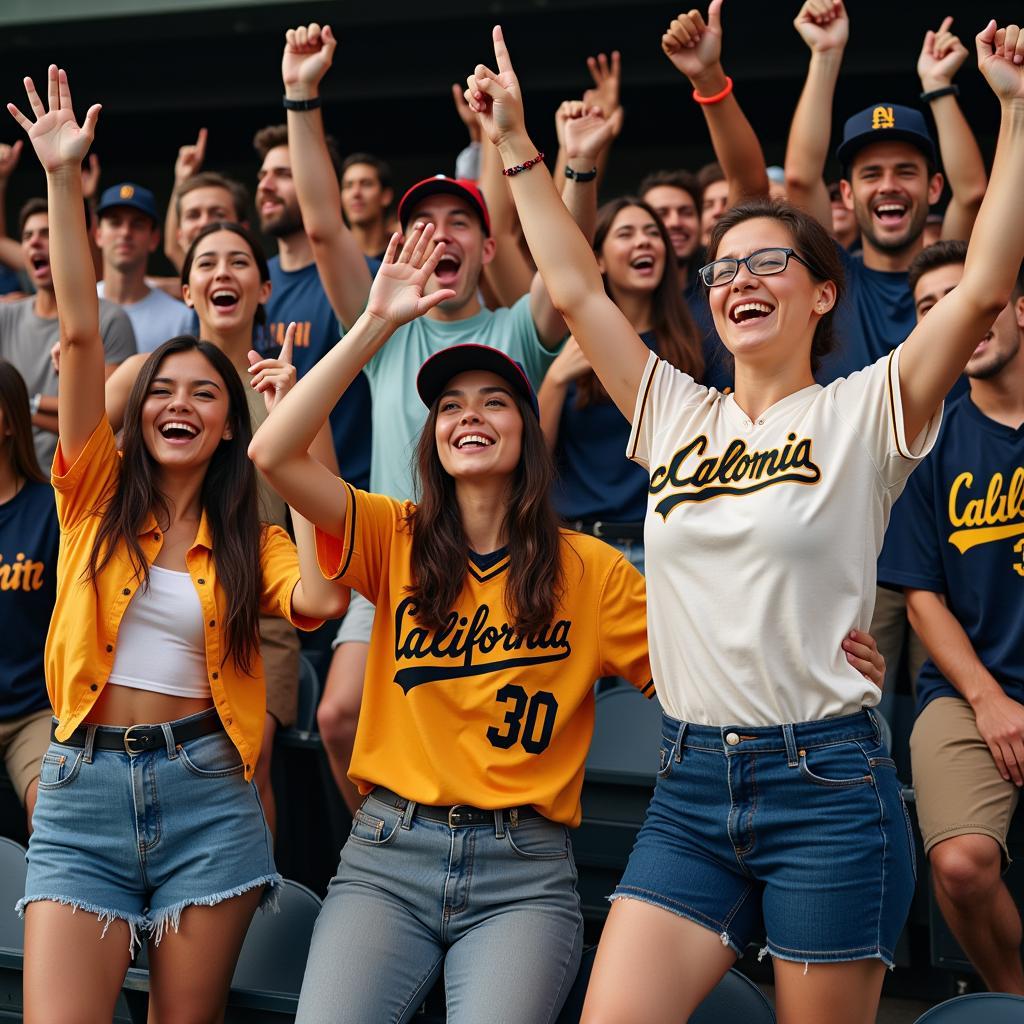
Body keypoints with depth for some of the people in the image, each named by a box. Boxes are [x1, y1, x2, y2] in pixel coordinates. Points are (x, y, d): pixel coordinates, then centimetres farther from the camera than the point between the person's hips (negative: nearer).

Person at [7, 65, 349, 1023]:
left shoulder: (247, 540, 7)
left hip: (203, 788, 1)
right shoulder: (97, 494, 5)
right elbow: (79, 333, -4)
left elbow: (320, 598, -16)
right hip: (82, 788, -1)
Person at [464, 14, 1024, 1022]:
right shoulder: (677, 415, 11)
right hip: (690, 787, 4)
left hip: (824, 784, -4)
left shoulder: (862, 413, -1)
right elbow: (574, 289, 11)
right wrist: (515, 144, 13)